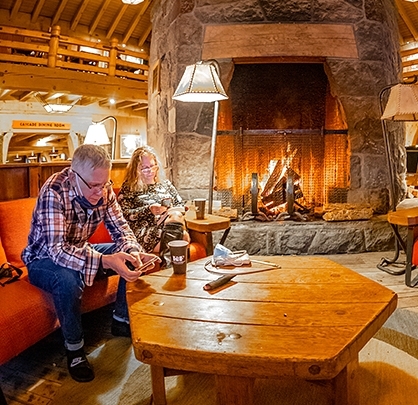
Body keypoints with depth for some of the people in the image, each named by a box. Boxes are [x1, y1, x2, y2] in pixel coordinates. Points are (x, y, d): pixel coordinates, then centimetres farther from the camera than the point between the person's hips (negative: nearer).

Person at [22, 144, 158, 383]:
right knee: (69, 280, -38)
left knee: (135, 262, -9)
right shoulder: (53, 192, -32)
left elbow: (120, 228, -10)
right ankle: (74, 348, -12)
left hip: (82, 252, 6)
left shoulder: (104, 188, -14)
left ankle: (121, 321, 11)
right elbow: (56, 249, -40)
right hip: (44, 259, -5)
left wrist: (133, 251, -33)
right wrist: (105, 261, -54)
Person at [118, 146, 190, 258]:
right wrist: (149, 210, -12)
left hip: (173, 227, 4)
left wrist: (175, 213, 1)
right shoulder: (129, 189, 12)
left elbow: (180, 205, 25)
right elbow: (124, 215, 0)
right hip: (146, 233, -4)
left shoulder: (166, 184, 25)